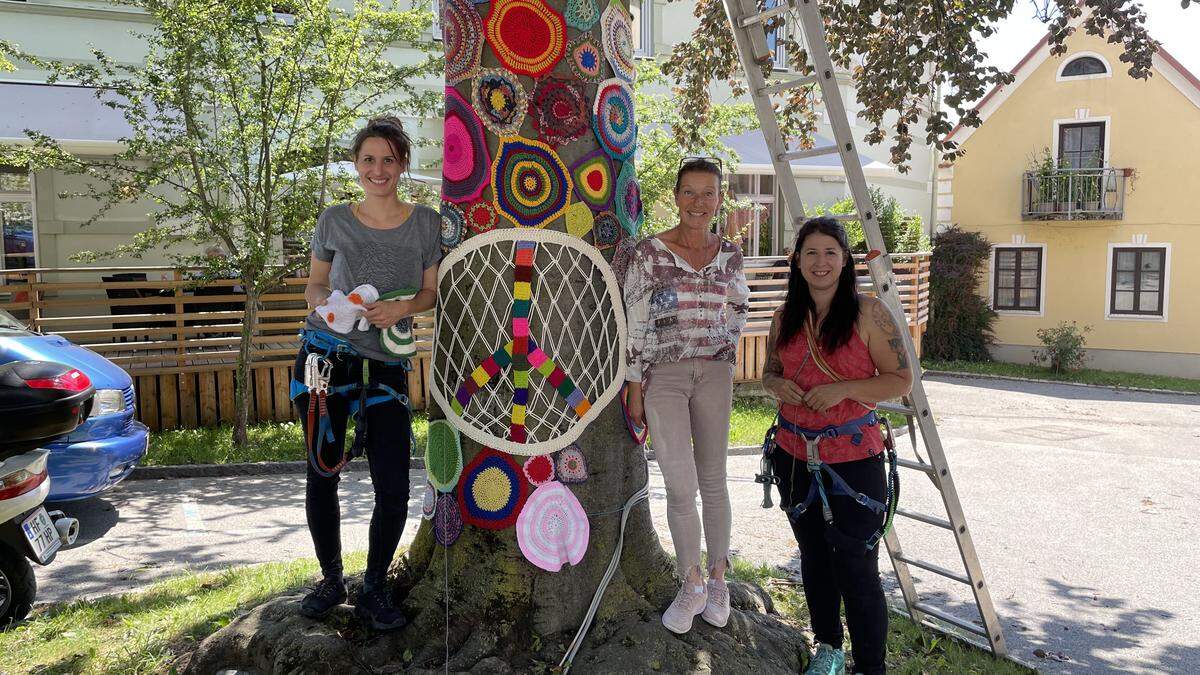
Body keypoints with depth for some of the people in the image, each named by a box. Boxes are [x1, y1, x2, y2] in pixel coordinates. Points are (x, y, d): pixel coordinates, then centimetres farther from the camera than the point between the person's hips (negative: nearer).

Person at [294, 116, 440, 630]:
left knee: (393, 488, -6)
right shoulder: (334, 220, 5)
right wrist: (323, 301, -9)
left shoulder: (424, 222, 5)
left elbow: (431, 292, 10)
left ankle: (374, 590, 16)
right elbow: (315, 283, 14)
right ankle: (330, 580, 28)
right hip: (327, 355, 1)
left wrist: (403, 308, -11)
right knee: (323, 473, 7)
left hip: (387, 364, 0)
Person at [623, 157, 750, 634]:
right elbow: (634, 324, -4)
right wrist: (634, 387, -6)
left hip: (714, 372, 3)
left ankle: (717, 579, 25)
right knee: (680, 487, -6)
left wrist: (725, 355, 9)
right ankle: (691, 586, 13)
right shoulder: (649, 253, -4)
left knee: (712, 480, 8)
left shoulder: (729, 253, 7)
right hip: (662, 375, -2)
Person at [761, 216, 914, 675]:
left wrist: (843, 389, -20)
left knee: (857, 566, -1)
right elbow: (769, 371, 18)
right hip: (795, 456, 5)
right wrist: (777, 385, -5)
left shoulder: (868, 313, -7)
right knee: (814, 556, 18)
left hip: (853, 459, -5)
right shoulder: (785, 318, 7)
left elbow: (901, 380, -7)